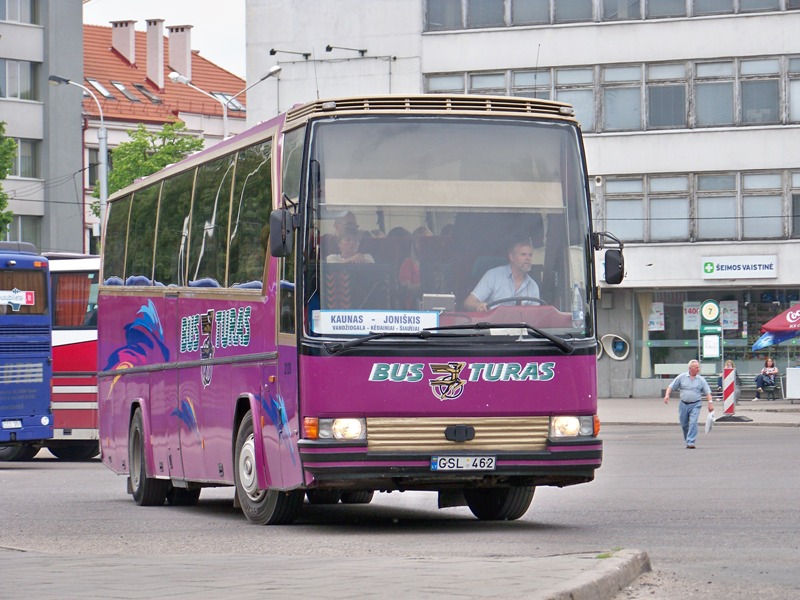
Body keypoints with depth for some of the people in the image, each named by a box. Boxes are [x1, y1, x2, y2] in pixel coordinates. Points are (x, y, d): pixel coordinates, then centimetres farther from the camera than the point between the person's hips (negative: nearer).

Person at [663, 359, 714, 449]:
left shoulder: (701, 380, 2)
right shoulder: (681, 377, 3)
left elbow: (707, 392, 2)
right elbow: (671, 387, 6)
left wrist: (710, 402, -12)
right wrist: (667, 395, -11)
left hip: (695, 404, -2)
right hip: (684, 404, 2)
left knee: (693, 423, -16)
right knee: (684, 424, 9)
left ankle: (691, 442, -17)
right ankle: (687, 441, 29)